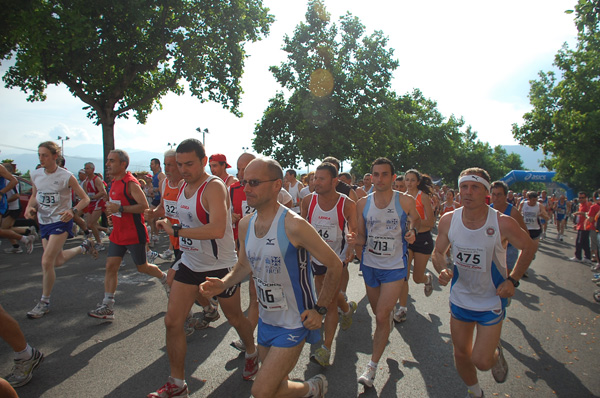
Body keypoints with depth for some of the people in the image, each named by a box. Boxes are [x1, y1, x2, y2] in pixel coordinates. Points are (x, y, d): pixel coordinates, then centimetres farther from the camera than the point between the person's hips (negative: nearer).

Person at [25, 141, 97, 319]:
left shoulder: (67, 177, -15)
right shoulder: (35, 174, 0)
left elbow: (85, 198, -8)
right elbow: (34, 195, 15)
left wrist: (73, 211, -26)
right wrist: (30, 208, -6)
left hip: (61, 222, -6)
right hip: (43, 222, 6)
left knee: (46, 261, -12)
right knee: (57, 261, 15)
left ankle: (44, 302, 6)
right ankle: (83, 247, 43)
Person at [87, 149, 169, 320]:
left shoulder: (131, 183, -17)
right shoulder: (115, 182, 11)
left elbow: (144, 206, -25)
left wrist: (120, 208, -29)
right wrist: (111, 209, 13)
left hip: (134, 234, -8)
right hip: (118, 233, 8)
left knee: (142, 267, 7)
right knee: (110, 266, 2)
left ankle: (164, 278, 36)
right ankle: (107, 307, 7)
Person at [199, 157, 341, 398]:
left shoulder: (294, 226, -24)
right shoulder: (245, 224, -3)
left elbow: (335, 265, -16)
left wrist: (319, 310, -16)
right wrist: (224, 283, -6)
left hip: (294, 323, -7)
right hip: (266, 321, 7)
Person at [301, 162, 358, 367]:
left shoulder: (347, 204, -16)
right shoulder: (308, 200, -8)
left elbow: (354, 231, -9)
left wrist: (351, 248, -27)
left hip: (337, 256, -4)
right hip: (316, 256, 5)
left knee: (330, 300, -5)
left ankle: (326, 349, 5)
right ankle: (347, 308, 53)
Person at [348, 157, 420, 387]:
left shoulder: (405, 201, -12)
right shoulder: (363, 203, -5)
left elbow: (416, 219, 9)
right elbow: (362, 237, 1)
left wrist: (413, 231, -13)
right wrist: (355, 240, -22)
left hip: (395, 267, -3)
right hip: (370, 265, 4)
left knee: (382, 317, -7)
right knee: (379, 314, 20)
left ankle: (372, 366, 9)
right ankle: (390, 316, 57)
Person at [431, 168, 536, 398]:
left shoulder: (502, 223, -20)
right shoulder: (448, 220, -12)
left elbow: (529, 247, -3)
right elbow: (438, 252, 2)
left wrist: (513, 280, -11)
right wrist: (442, 270, -19)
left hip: (492, 302, -3)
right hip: (459, 299, 3)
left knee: (481, 362, -6)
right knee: (461, 355, 15)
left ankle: (496, 353, 31)